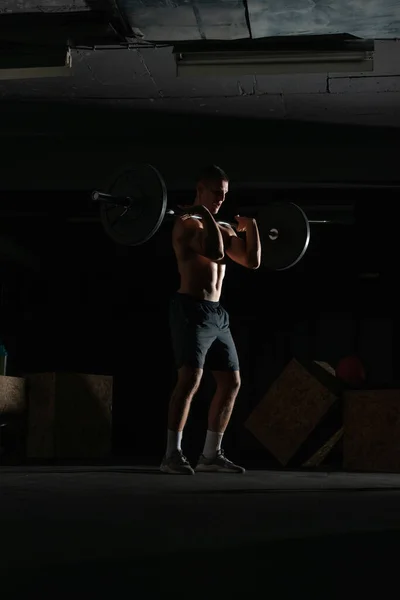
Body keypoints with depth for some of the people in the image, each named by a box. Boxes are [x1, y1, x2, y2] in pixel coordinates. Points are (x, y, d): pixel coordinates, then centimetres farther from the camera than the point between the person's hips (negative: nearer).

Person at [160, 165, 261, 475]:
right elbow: (215, 253, -25)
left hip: (217, 313, 9)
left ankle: (211, 454, 15)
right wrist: (206, 215, -18)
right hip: (191, 310, -9)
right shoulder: (187, 223, -8)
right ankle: (172, 454, -14)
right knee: (190, 380, -18)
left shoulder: (224, 229, 18)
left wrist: (251, 225, 17)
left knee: (231, 382, 8)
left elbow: (252, 261, 14)